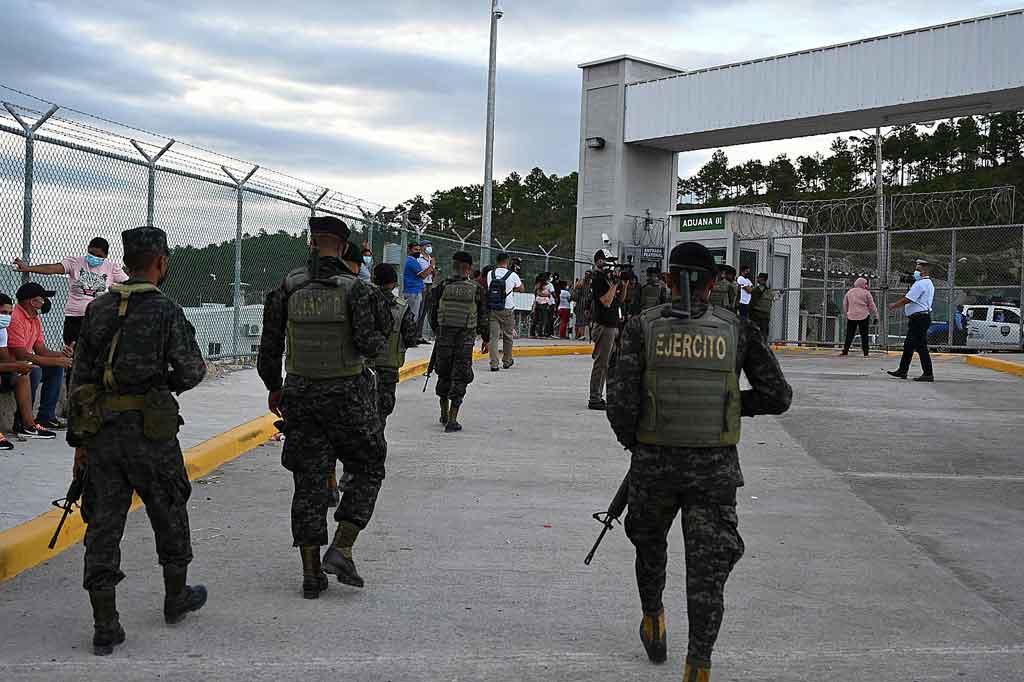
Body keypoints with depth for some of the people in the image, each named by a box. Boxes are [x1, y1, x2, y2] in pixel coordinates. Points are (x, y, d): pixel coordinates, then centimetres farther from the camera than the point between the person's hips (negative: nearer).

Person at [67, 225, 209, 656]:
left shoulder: (97, 310, 6)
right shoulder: (166, 313, -9)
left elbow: (78, 378, 7)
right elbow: (192, 371, -7)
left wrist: (79, 440, 12)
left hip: (99, 431, 4)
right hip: (150, 431, -4)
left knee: (103, 524, 6)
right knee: (169, 515, 16)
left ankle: (105, 627, 7)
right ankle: (176, 598, 33)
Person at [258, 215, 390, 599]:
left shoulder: (288, 289, 0)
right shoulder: (355, 289, -10)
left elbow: (270, 345, 3)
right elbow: (369, 344, -18)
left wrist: (273, 387, 17)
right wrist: (384, 328, 3)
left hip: (301, 395, 3)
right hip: (347, 395, -3)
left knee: (309, 481, 9)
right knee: (368, 469, 15)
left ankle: (312, 574, 10)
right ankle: (340, 551, 2)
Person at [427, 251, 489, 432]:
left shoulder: (441, 288, -4)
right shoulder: (477, 290, -6)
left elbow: (433, 316, 2)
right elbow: (483, 319, 0)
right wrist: (486, 338, 14)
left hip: (444, 337, 1)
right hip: (466, 341, -1)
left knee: (444, 375, 18)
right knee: (459, 379, 4)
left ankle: (444, 414, 29)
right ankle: (452, 420, -1)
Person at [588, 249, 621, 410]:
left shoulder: (606, 277, 17)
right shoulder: (597, 279, -12)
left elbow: (620, 298, 19)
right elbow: (607, 301, -20)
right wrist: (615, 283, -18)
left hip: (612, 326, 10)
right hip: (603, 326, -10)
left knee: (605, 363, 13)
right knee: (601, 363, -7)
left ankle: (598, 397, 18)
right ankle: (594, 399, -4)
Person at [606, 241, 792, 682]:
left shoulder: (642, 327, -5)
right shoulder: (737, 329, -1)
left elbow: (621, 401, -10)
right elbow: (778, 397, 0)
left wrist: (631, 442, 8)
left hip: (653, 462, 1)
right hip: (716, 466, 0)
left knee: (649, 542, 26)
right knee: (708, 563, 5)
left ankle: (653, 625, 44)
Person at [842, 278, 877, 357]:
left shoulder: (849, 292, 10)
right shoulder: (866, 292, -2)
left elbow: (845, 305, 16)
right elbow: (871, 305, 0)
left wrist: (846, 314, 27)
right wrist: (875, 316, 7)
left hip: (851, 316, 3)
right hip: (863, 316, -3)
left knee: (849, 335, 7)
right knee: (864, 335, 1)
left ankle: (845, 351, 4)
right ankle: (865, 352, -1)